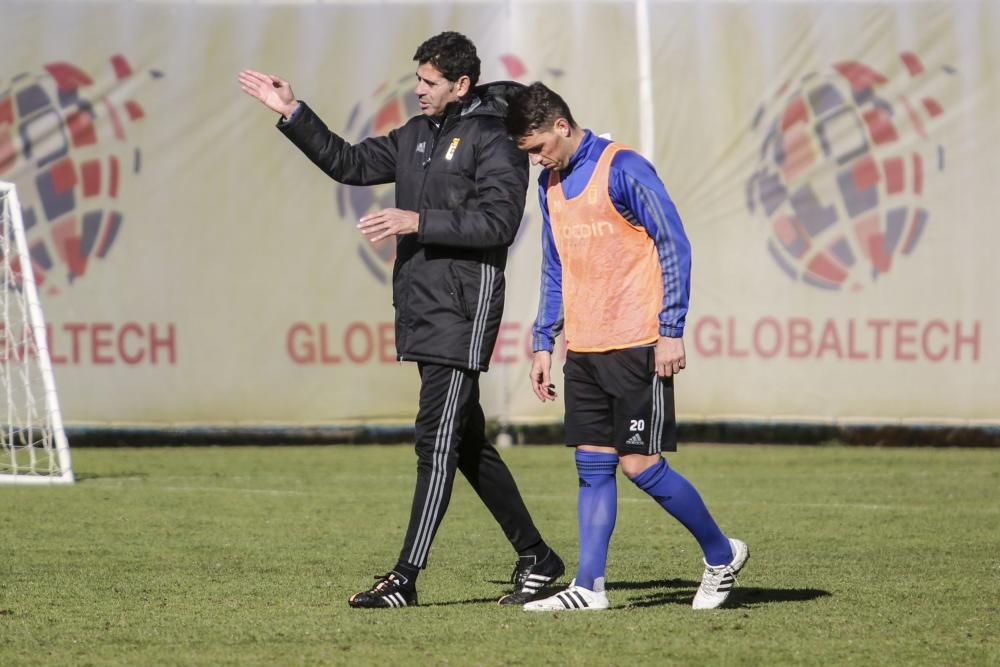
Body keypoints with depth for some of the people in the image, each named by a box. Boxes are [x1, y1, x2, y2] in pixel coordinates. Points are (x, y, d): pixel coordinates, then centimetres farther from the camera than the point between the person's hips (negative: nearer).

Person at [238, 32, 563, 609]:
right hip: (423, 308, 9)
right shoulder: (419, 134, 15)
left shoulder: (495, 139, -10)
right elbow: (349, 163, 20)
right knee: (467, 442, 12)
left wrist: (418, 221, -22)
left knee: (437, 441, -10)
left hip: (464, 311, -9)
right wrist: (293, 113, 12)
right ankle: (535, 557, 21)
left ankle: (406, 579, -12)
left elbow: (498, 221, -19)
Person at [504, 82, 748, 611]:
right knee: (593, 466, 4)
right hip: (583, 349, 7)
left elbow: (674, 245, -11)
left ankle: (722, 555, 9)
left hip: (636, 347, -7)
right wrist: (543, 342, 16)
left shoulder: (623, 169, -10)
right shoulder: (551, 185, 13)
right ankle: (589, 586, 4)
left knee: (639, 464, -7)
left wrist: (672, 330, -14)